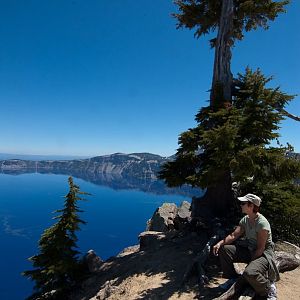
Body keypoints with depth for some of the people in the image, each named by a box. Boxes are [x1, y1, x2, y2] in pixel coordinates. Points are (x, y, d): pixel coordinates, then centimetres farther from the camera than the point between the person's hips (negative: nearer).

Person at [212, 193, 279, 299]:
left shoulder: (262, 223, -24)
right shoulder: (245, 220, 0)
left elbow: (260, 248, -23)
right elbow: (233, 235, -4)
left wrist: (250, 263, -20)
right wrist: (220, 243, -19)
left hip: (264, 253, -8)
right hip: (249, 249, 8)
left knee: (249, 273, -35)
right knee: (224, 249, -7)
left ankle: (270, 288, -3)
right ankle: (233, 279, 11)